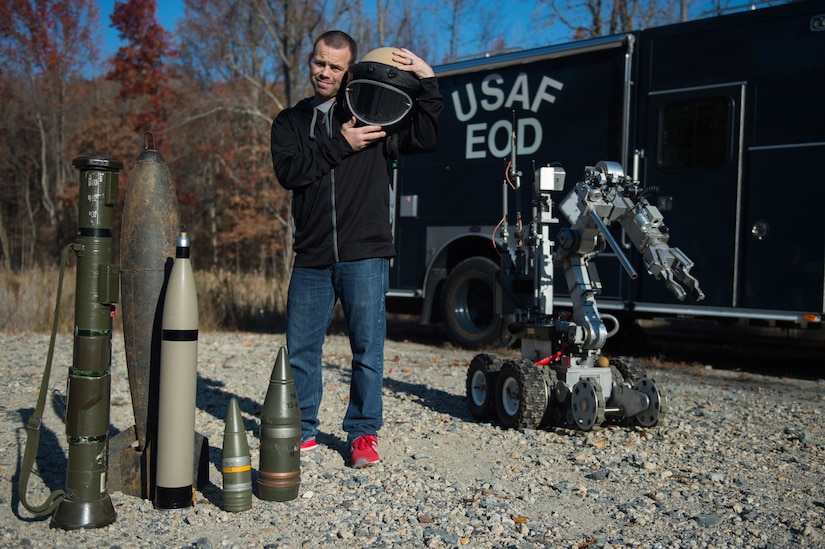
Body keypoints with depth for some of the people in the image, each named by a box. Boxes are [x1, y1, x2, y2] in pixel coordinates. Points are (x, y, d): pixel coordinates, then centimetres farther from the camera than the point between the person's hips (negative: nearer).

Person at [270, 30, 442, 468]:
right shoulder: (290, 121, 12)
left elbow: (424, 139, -1)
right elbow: (288, 171, -5)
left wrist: (427, 81, -8)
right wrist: (341, 146, -11)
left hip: (365, 255, -2)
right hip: (312, 258, 2)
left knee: (367, 348, 2)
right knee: (300, 348, 8)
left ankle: (363, 433, 16)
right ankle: (301, 430, 24)